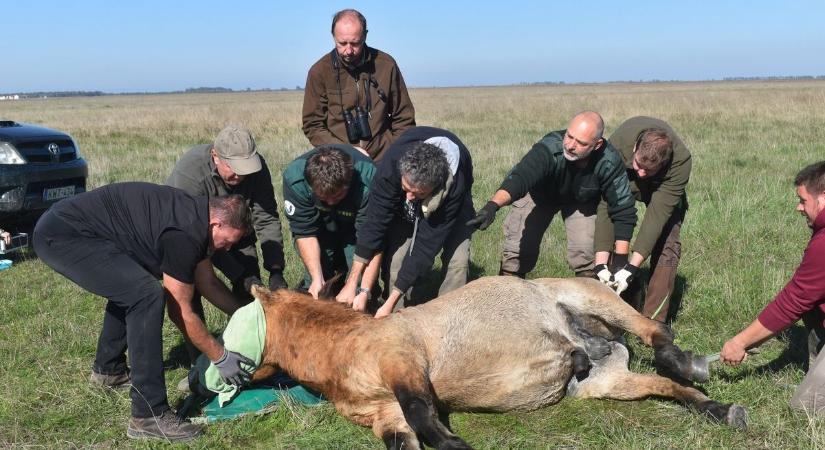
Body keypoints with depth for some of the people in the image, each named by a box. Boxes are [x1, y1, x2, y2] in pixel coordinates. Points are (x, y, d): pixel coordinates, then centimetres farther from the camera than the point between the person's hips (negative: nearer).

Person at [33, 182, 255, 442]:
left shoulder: (197, 218, 8)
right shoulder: (184, 234, -21)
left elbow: (208, 283, 20)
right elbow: (180, 312, -13)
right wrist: (221, 358, -5)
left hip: (67, 227, 11)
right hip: (62, 236, -11)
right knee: (146, 295, -22)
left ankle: (108, 369, 42)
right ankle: (150, 416, -18)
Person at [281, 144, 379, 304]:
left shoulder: (368, 182, -40)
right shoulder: (294, 178, -34)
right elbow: (305, 232, -24)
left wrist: (364, 290, -43)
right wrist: (317, 278, -31)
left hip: (353, 223, -1)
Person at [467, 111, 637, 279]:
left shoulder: (609, 162, -34)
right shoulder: (549, 148, -41)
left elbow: (623, 210, -26)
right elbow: (520, 176, -57)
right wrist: (493, 205, -77)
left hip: (581, 200, 1)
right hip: (539, 193, -1)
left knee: (585, 255, -13)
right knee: (517, 252, -7)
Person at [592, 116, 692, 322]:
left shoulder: (681, 160, -39)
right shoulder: (617, 144, -40)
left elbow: (658, 213, -39)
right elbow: (606, 205, -39)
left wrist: (631, 268, -43)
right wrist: (601, 264, -43)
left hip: (662, 186, -1)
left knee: (666, 244, -17)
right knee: (615, 237, -15)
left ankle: (653, 320, -11)